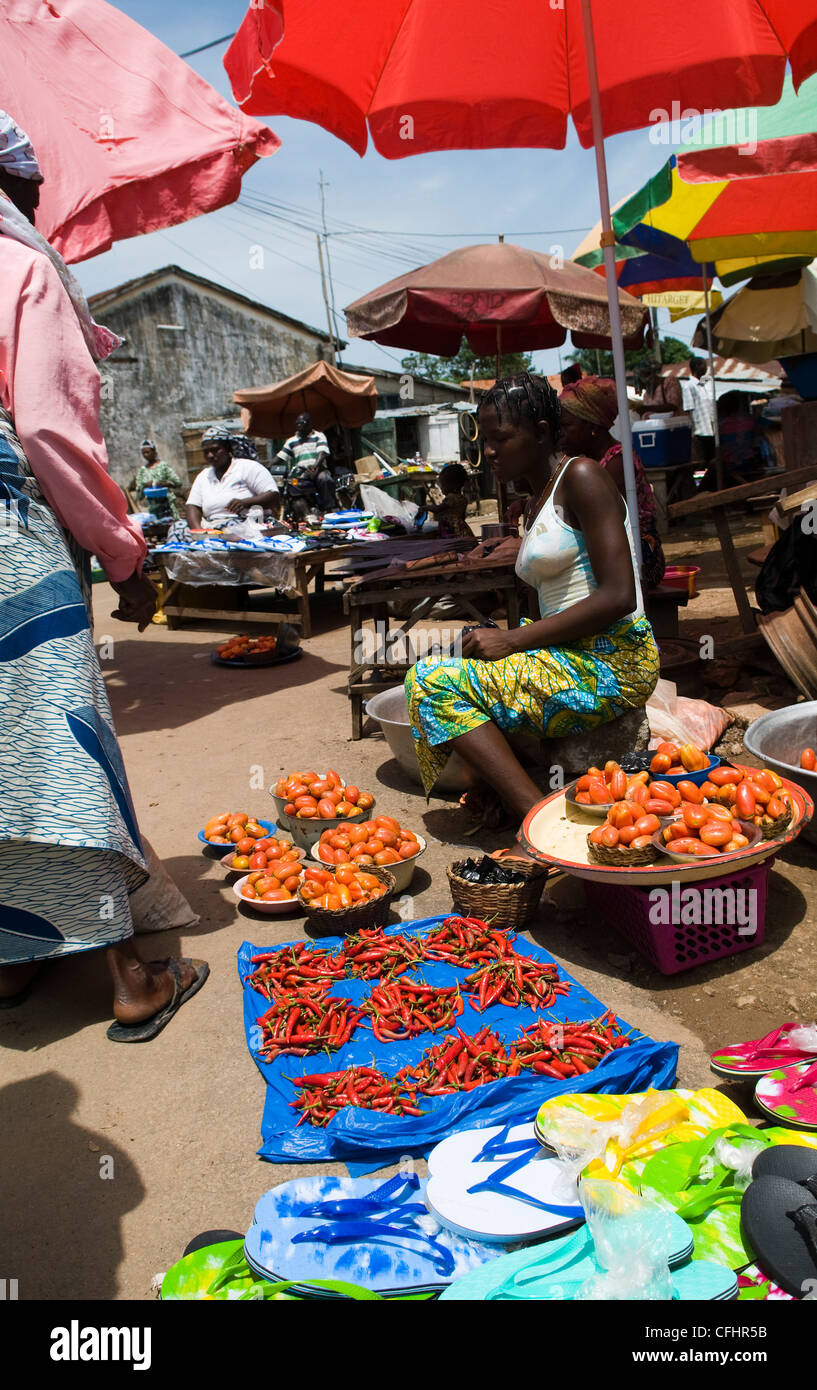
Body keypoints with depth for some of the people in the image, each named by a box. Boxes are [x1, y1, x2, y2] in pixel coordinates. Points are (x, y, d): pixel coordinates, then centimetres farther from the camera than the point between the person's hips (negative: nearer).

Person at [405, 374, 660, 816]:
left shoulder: (581, 477, -8)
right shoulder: (533, 506, 19)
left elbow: (618, 597, -19)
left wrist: (512, 639, -17)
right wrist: (499, 640, 2)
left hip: (611, 663, -10)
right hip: (571, 658, 10)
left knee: (433, 682, -17)